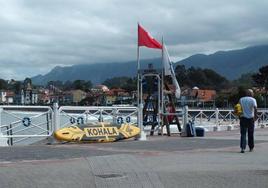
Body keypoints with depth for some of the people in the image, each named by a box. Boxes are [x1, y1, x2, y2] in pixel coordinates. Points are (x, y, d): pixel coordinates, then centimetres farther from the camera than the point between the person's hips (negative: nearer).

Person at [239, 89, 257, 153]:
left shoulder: (241, 99, 8)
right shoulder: (253, 100, -3)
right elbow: (255, 108, -18)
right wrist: (255, 116, -14)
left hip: (243, 118, 2)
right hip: (250, 118, -1)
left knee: (243, 134, 0)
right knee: (250, 134, 12)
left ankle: (242, 148, -16)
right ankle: (251, 148, 22)